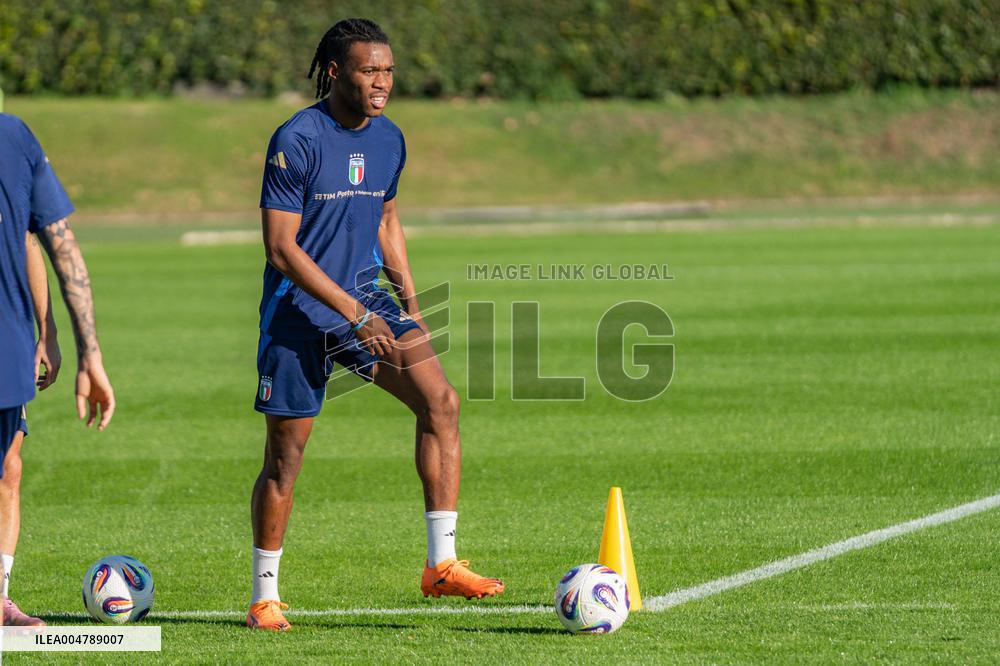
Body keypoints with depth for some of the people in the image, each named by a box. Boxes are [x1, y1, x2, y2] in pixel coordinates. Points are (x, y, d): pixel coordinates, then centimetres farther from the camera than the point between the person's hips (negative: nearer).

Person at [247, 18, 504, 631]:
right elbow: (281, 247, -18)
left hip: (365, 298, 6)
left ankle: (442, 563, -12)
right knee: (286, 453, 0)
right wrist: (353, 313, -22)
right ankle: (265, 597, 15)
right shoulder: (297, 141, -16)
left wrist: (410, 302, 11)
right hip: (299, 311, -6)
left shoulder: (389, 140, 5)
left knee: (441, 400, -13)